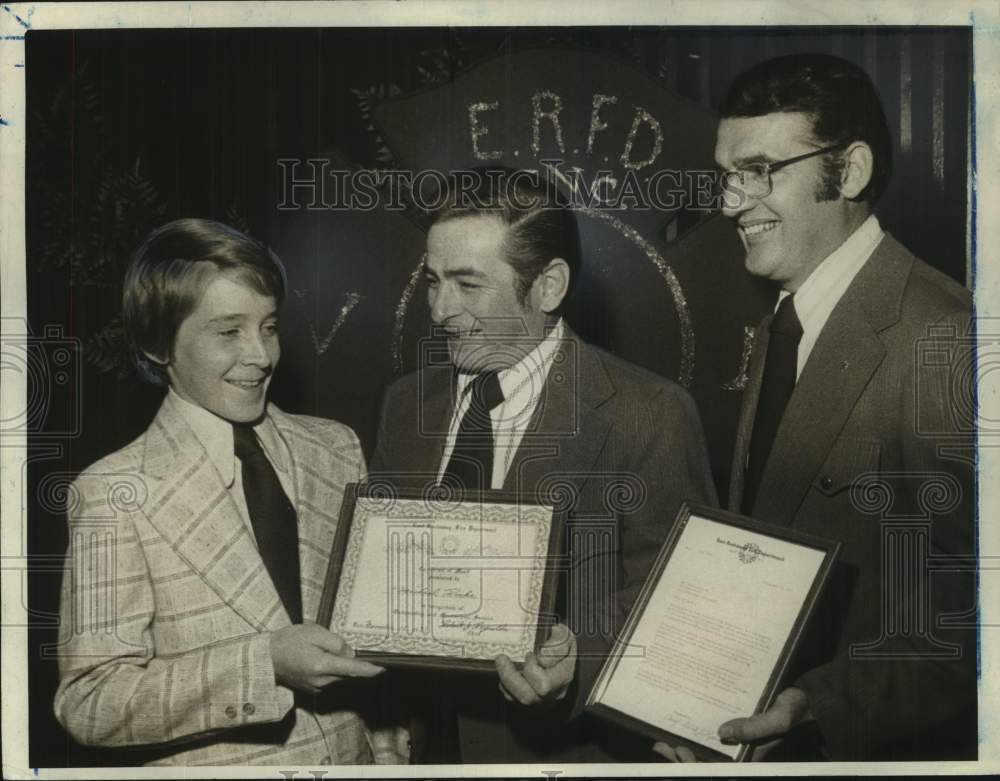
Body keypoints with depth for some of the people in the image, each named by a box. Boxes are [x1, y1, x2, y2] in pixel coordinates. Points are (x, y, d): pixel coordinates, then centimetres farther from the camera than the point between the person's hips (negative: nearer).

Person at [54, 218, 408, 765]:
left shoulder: (337, 449, -3)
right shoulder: (115, 493, -16)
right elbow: (88, 701, -17)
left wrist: (389, 731, -7)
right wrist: (265, 663, -27)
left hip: (355, 756, 4)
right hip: (212, 764, -3)